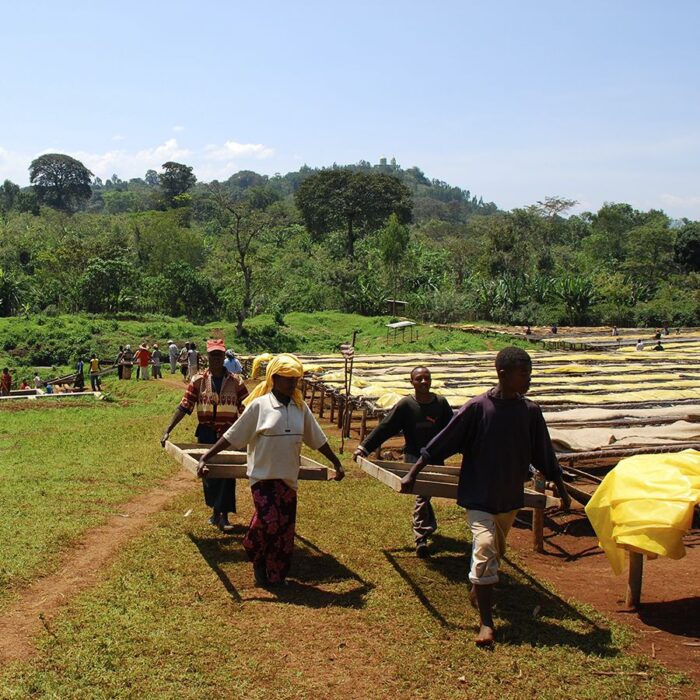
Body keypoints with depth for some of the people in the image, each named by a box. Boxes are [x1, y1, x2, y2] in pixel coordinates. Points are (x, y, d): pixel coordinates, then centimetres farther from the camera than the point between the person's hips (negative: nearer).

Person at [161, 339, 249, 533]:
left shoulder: (235, 382, -2)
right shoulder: (198, 381, -1)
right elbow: (184, 407, -3)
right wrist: (168, 430, -8)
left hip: (229, 435, -1)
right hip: (206, 435, 1)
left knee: (227, 474, -3)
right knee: (208, 473, 9)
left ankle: (224, 516, 4)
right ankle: (216, 511, 27)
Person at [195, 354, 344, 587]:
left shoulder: (301, 408, 5)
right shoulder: (259, 405, -8)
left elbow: (317, 440, 14)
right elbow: (232, 436, -6)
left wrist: (337, 463, 19)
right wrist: (205, 457, -9)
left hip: (288, 478, 4)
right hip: (263, 476, -4)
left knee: (284, 528, 6)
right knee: (268, 520, -16)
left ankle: (276, 576, 22)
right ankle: (257, 561, 14)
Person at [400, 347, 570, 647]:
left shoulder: (530, 411, -2)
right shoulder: (477, 408, -15)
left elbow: (544, 455, 9)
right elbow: (441, 443, -10)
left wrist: (562, 490, 16)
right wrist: (412, 474, -8)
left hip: (510, 498, 5)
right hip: (479, 495, -5)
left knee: (495, 552, 19)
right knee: (484, 550, -16)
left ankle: (478, 591, 46)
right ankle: (486, 624, -10)